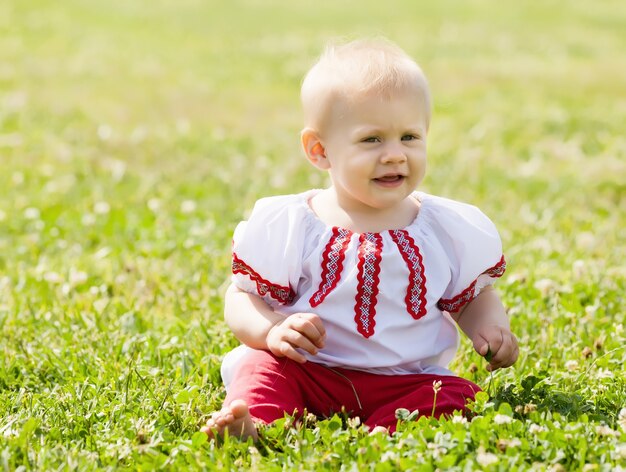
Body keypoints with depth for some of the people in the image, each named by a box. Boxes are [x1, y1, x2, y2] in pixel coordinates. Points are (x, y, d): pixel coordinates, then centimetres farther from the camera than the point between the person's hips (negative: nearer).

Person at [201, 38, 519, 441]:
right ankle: (254, 421, -53)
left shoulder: (450, 229, 6)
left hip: (404, 383, 1)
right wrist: (271, 329, -20)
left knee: (454, 396, -26)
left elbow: (475, 296, 21)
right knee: (261, 363, -27)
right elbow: (243, 297, 2)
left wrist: (491, 328, -2)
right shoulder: (288, 226, -1)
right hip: (307, 376, -1)